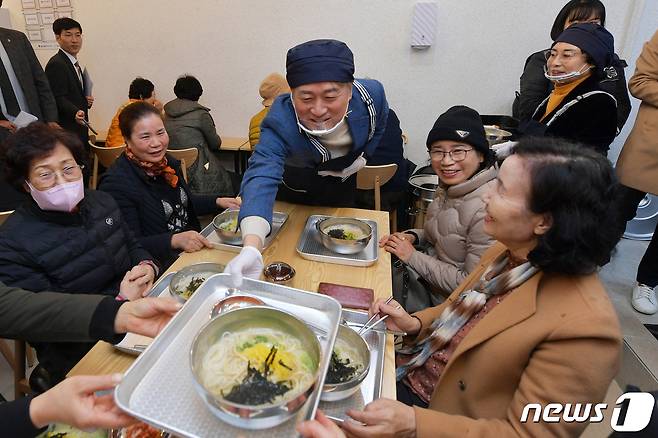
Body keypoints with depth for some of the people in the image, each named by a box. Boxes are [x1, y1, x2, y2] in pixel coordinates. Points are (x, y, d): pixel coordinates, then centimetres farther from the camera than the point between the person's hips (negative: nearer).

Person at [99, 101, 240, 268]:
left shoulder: (168, 162, 6)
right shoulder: (116, 183, -17)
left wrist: (218, 202, 10)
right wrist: (175, 240, -29)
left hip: (193, 248, 7)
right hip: (160, 265, -7)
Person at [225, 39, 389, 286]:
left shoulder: (371, 94, -30)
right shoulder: (279, 123, -42)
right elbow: (262, 178, -58)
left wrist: (364, 156, -14)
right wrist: (251, 247, -73)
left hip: (343, 176, 3)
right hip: (295, 186, -2)